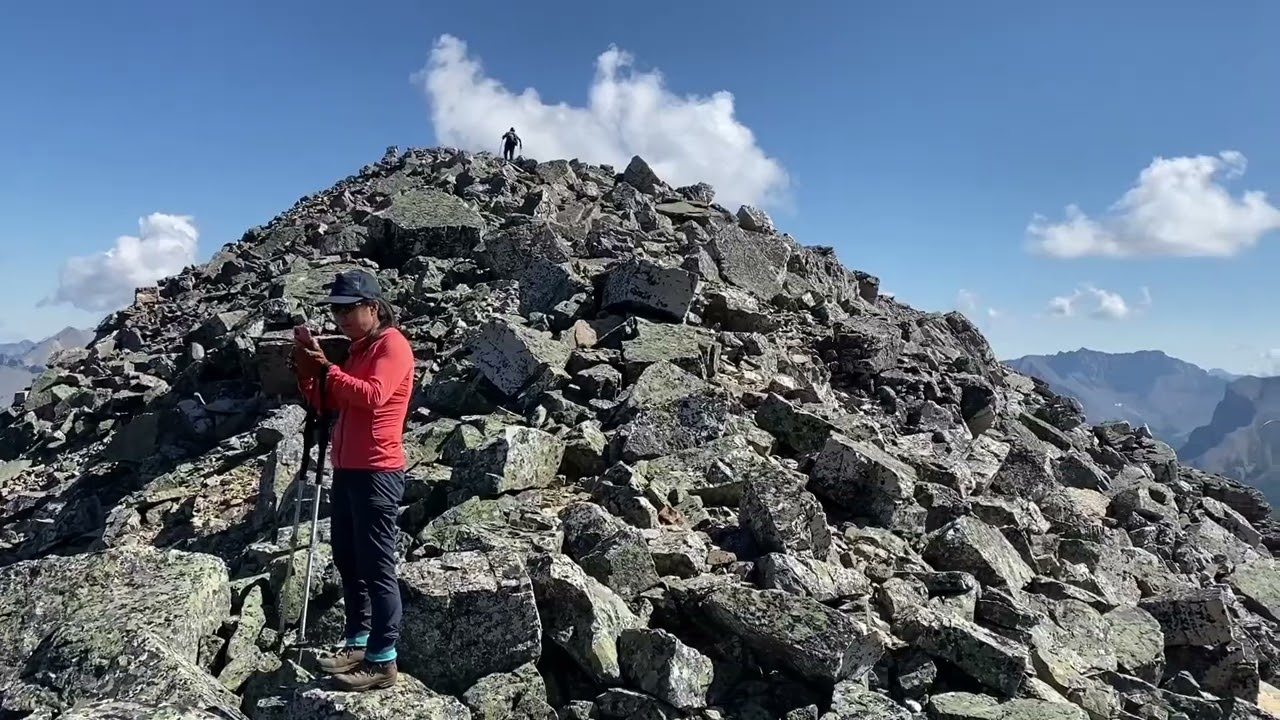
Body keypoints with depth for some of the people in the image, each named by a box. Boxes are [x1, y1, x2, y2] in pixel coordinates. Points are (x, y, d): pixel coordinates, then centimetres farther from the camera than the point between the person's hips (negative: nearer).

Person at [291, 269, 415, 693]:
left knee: (376, 565, -7)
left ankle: (383, 660, -1)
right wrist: (305, 366, 3)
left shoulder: (392, 344, -9)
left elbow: (372, 396, -25)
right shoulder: (358, 349, 19)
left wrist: (326, 367, -20)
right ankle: (359, 643, 24)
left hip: (377, 473, -10)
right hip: (347, 469, 10)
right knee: (347, 559, 14)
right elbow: (325, 403, 17)